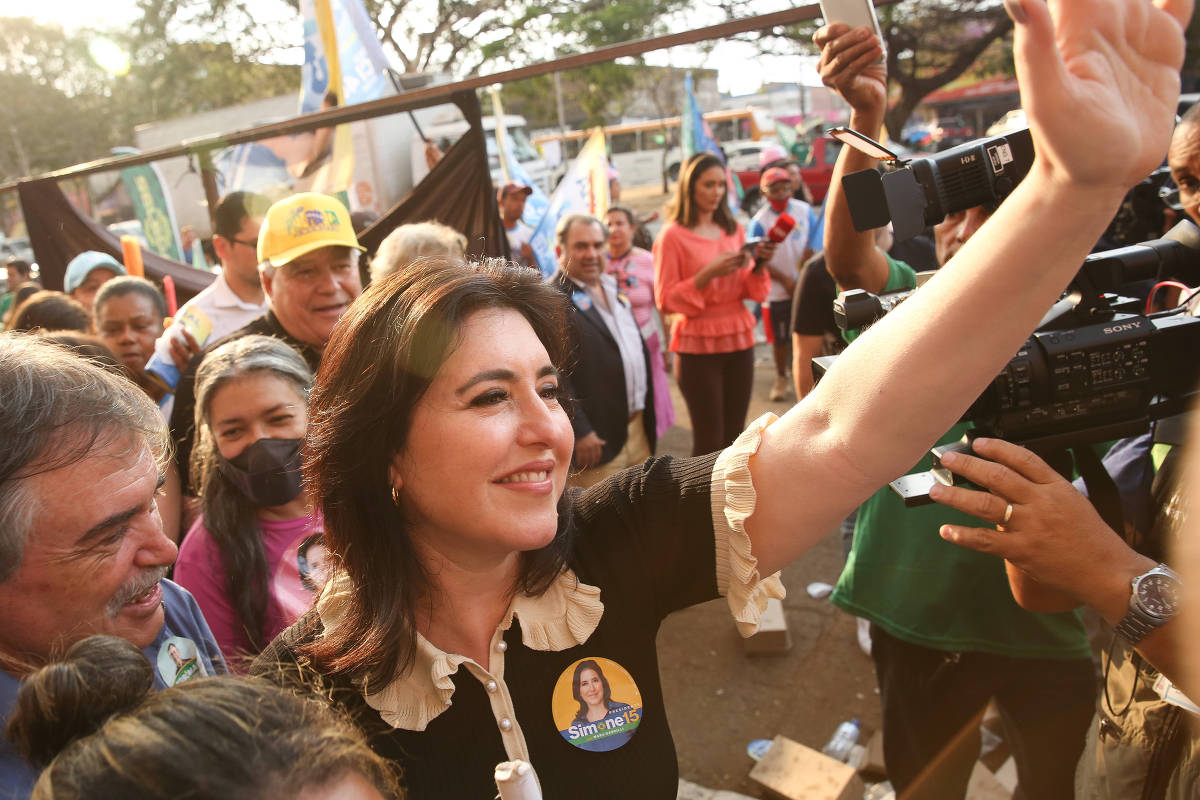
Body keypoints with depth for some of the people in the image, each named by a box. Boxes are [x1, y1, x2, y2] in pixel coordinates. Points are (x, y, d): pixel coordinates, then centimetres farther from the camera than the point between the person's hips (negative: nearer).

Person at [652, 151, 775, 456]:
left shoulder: (734, 230, 12)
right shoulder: (672, 235, -4)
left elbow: (752, 292, 14)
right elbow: (666, 300, -8)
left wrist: (759, 265, -6)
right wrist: (709, 274, -19)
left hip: (739, 340, 5)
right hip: (698, 346, -5)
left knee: (734, 435, 8)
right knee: (709, 439, -3)